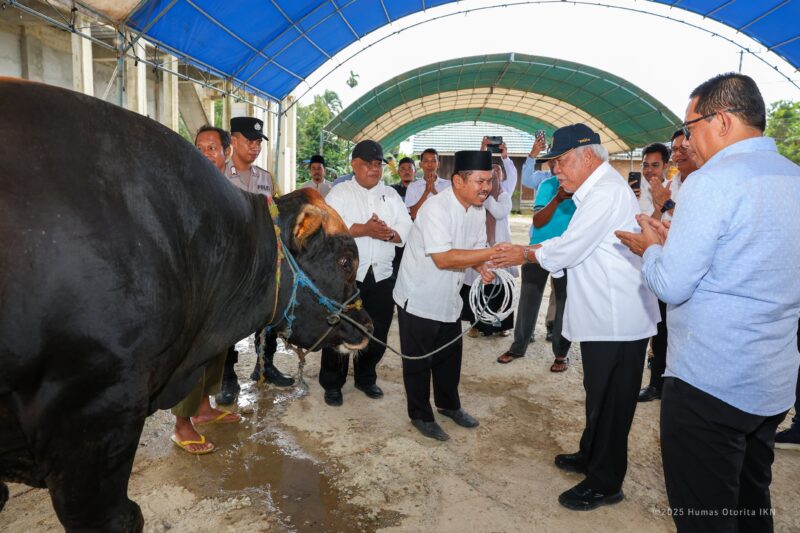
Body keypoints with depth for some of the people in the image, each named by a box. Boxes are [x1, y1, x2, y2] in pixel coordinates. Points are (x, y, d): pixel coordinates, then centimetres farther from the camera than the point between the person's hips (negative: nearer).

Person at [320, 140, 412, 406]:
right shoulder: (340, 193, 1)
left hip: (382, 275, 4)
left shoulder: (391, 195, 13)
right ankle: (332, 384, 21)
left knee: (377, 332, 11)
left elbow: (408, 230, 4)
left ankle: (365, 378, 32)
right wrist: (364, 229, -22)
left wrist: (389, 233, -17)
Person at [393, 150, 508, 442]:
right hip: (418, 299, -8)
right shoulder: (436, 208, -26)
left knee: (450, 356, 21)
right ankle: (420, 415, 27)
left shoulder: (478, 210, 0)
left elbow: (475, 247, 9)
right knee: (419, 361, 8)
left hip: (448, 299, 8)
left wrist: (482, 267, -14)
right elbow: (443, 258, -35)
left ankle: (449, 404, 42)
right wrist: (494, 252, -37)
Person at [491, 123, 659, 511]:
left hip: (617, 321, -10)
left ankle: (605, 483, 20)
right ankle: (590, 457, 39)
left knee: (609, 402, 4)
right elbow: (573, 246, 12)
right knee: (599, 396, 22)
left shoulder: (606, 192, -19)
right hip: (604, 316, 10)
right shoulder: (597, 190, 14)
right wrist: (525, 252, 3)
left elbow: (568, 248, -19)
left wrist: (524, 254, -4)